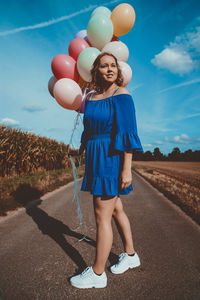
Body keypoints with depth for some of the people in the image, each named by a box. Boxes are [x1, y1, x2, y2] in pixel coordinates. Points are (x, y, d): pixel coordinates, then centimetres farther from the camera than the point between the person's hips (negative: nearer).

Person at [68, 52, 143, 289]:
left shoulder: (121, 95, -9)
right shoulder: (92, 97, 13)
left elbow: (128, 134, -16)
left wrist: (126, 169, -20)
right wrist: (80, 151, 32)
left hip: (111, 159, -8)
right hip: (96, 158, 8)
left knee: (102, 216, -1)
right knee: (115, 209, 17)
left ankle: (97, 273, 19)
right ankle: (130, 255, 37)